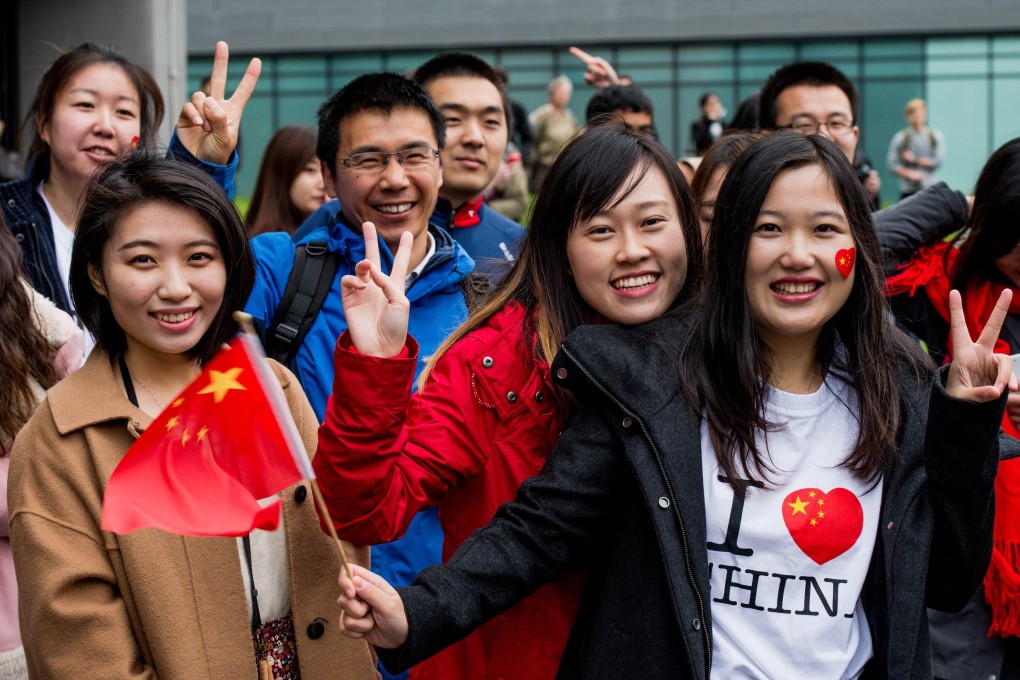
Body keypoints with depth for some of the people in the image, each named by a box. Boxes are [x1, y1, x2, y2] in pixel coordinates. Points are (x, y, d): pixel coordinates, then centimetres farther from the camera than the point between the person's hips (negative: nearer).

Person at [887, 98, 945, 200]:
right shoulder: (901, 137, 1)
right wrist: (909, 173, -16)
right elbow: (892, 164, -3)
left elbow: (939, 160, -3)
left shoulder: (935, 135, 5)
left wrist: (915, 160, -6)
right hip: (909, 189, -1)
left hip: (931, 188, 1)